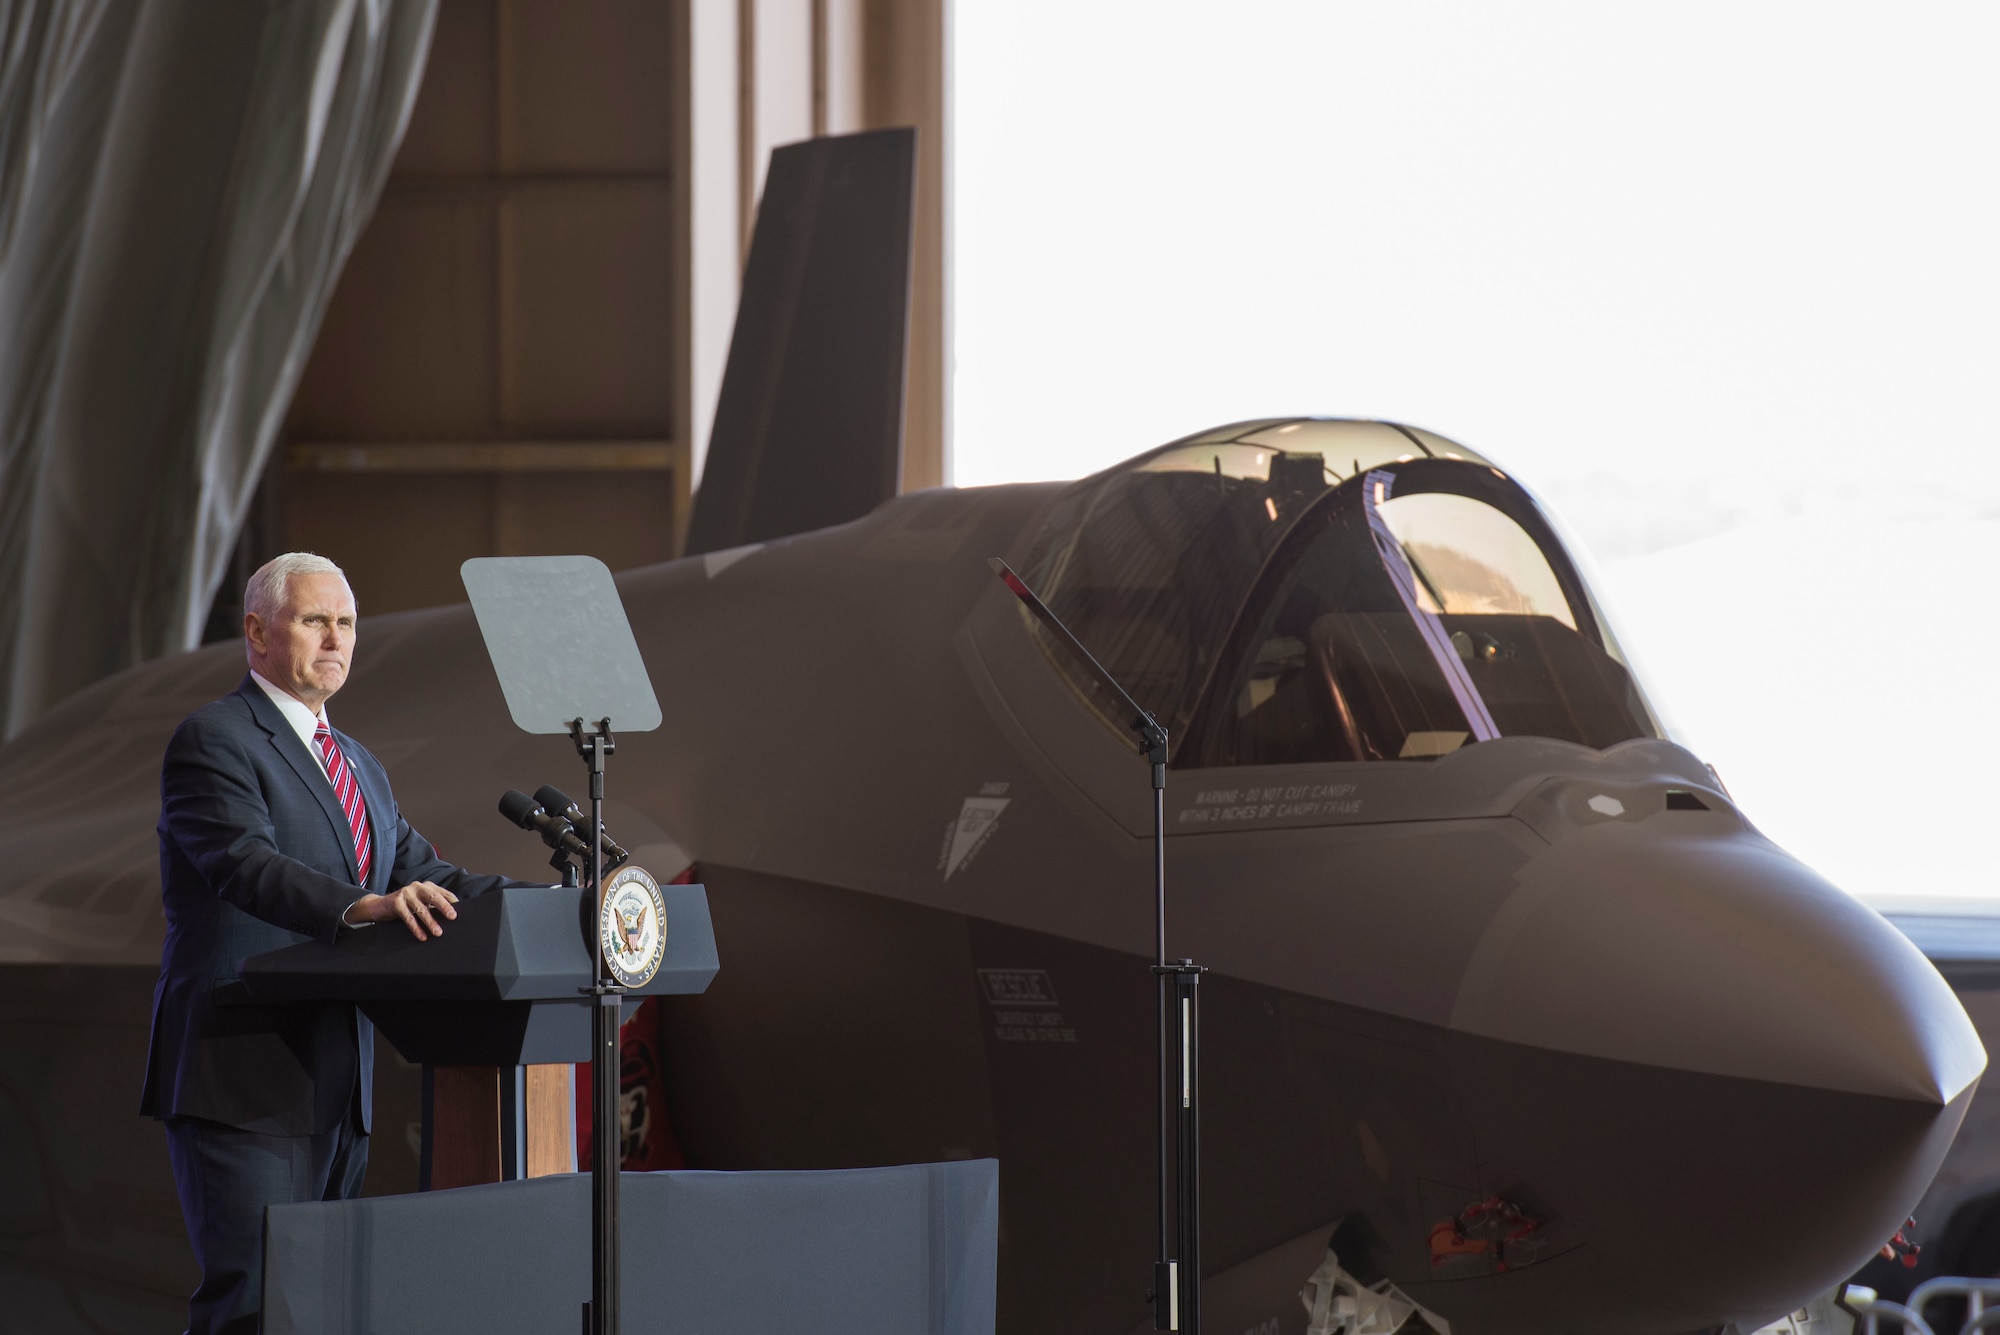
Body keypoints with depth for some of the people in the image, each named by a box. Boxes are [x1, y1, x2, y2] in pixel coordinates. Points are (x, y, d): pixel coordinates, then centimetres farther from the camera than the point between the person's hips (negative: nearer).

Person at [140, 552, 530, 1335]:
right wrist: (364, 907, -39)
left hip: (334, 1085, 9)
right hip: (242, 1079, -9)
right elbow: (246, 864, -23)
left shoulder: (359, 766, 21)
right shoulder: (213, 741, -7)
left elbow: (418, 873, 17)